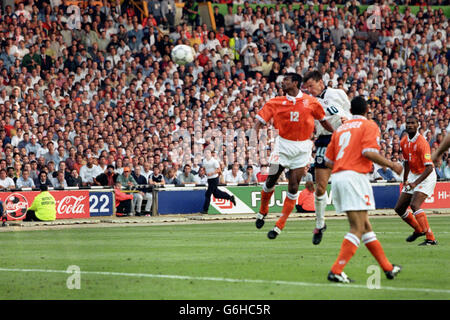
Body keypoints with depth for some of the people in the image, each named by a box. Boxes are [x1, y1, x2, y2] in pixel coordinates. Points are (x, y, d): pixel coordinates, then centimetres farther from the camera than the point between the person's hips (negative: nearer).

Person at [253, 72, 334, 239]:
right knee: (271, 180, 0)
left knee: (293, 188, -3)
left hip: (302, 147, 0)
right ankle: (262, 211, 27)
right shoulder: (276, 102, 0)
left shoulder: (310, 102, 0)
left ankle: (280, 225, 4)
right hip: (282, 146, 1)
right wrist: (254, 133, -21)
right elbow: (261, 119, -3)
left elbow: (323, 120, 13)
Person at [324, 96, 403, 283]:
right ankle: (336, 271, -20)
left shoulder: (341, 129, 21)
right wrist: (392, 165, -3)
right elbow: (369, 152, -14)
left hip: (337, 176, 8)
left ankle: (387, 268, 21)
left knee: (365, 225, 13)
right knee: (358, 229, -9)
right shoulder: (369, 126, 1)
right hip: (355, 176, -8)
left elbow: (328, 160, 18)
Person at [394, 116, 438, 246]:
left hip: (426, 176, -8)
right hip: (413, 175, 8)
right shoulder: (404, 142, 2)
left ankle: (431, 238, -26)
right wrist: (405, 181, 17)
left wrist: (415, 183, -35)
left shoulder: (422, 142, -23)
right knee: (399, 208, 9)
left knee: (414, 205, -28)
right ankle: (418, 230, 33)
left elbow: (429, 168, -28)